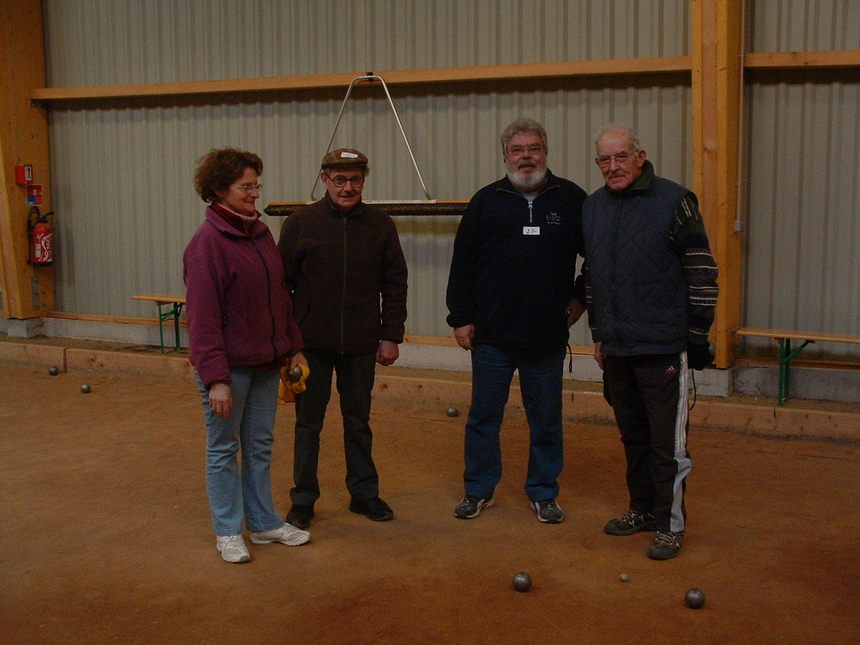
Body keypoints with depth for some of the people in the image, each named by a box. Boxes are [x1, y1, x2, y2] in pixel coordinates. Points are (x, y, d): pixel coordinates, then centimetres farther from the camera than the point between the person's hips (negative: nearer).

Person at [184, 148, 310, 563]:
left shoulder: (261, 233, 7)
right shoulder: (207, 242, -15)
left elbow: (280, 296, 14)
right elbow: (202, 315, -18)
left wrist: (293, 346, 12)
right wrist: (215, 377, -21)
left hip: (265, 362, 7)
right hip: (229, 366, -7)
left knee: (260, 445, 16)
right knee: (224, 448, 8)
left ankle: (264, 522, 29)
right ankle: (228, 531, 21)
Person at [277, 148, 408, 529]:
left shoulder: (380, 224, 0)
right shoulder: (300, 224, -4)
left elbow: (395, 284, 4)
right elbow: (282, 284, -1)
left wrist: (392, 336, 0)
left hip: (361, 344, 1)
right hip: (312, 344, -1)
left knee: (359, 422, 13)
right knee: (308, 423, 8)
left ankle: (364, 493, 27)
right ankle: (303, 499, 20)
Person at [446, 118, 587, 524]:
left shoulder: (572, 200, 2)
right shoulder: (486, 201, 4)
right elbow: (462, 265, 4)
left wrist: (582, 299, 5)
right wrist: (461, 318, 0)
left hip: (548, 336, 0)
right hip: (492, 335, 0)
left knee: (546, 420, 10)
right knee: (483, 416, 9)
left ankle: (543, 493, 25)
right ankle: (479, 489, 24)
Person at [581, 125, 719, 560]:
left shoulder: (674, 201, -9)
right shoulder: (592, 207, 9)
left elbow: (702, 272, -8)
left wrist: (698, 336, -9)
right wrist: (598, 332, 18)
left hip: (664, 347, -6)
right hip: (617, 347, 6)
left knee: (668, 442, -1)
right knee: (632, 435, 16)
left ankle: (670, 524, 12)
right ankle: (642, 508, 30)